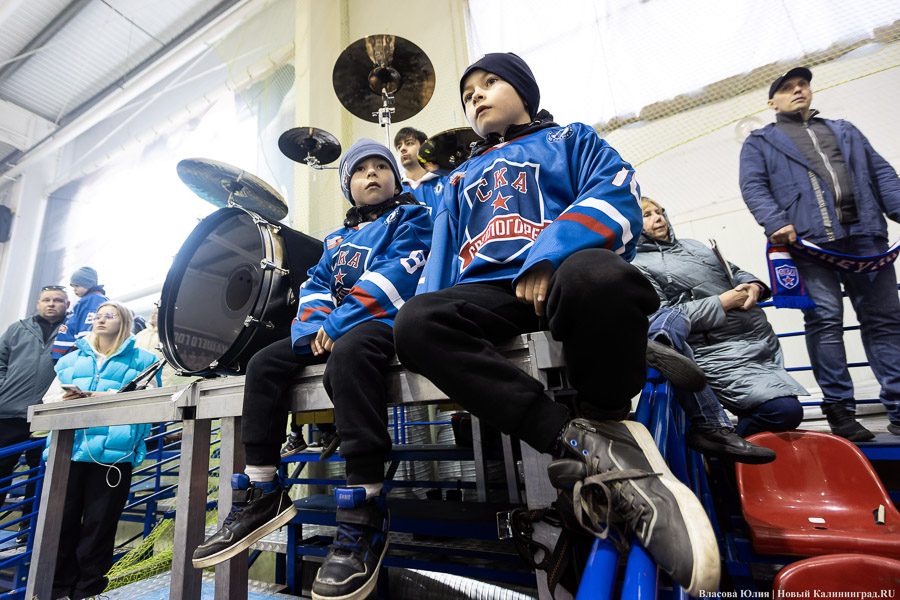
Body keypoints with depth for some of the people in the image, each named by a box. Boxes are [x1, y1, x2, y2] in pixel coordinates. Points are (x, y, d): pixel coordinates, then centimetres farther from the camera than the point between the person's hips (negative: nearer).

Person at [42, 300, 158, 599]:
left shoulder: (141, 359, 7)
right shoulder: (72, 358, 22)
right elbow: (49, 398, 14)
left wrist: (103, 396, -17)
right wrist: (64, 398, -8)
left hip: (113, 451, -3)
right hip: (68, 449, 4)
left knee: (99, 524, 3)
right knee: (60, 521, 6)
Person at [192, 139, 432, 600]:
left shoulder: (410, 217, 8)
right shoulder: (339, 238, 29)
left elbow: (398, 272, -11)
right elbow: (316, 284, 18)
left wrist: (340, 323, -18)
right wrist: (314, 325, -5)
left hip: (385, 319, -7)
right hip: (331, 329, 8)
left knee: (348, 352, -38)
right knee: (264, 362, -5)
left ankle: (364, 514, -33)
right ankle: (261, 494, 0)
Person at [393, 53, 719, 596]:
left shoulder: (570, 140, 24)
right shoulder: (461, 180, 35)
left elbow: (616, 195, 3)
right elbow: (443, 255, 26)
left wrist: (550, 255, -15)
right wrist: (434, 303, 5)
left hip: (565, 272, -3)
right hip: (488, 291, 4)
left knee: (595, 277, -39)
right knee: (415, 324, -28)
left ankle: (608, 423, -13)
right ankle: (583, 445, -30)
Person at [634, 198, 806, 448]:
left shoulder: (692, 245, 20)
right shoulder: (638, 267, -5)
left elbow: (735, 272, 26)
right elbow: (661, 318, -17)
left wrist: (753, 286, 2)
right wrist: (722, 303, -15)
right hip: (719, 354, -8)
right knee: (786, 410, -21)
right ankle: (715, 429, -5)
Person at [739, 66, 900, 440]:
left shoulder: (845, 131, 29)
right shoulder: (760, 142, 14)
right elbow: (754, 187, -2)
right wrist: (776, 224, -18)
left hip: (864, 235, 5)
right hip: (809, 240, -4)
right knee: (825, 320, -9)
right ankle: (839, 409, -1)